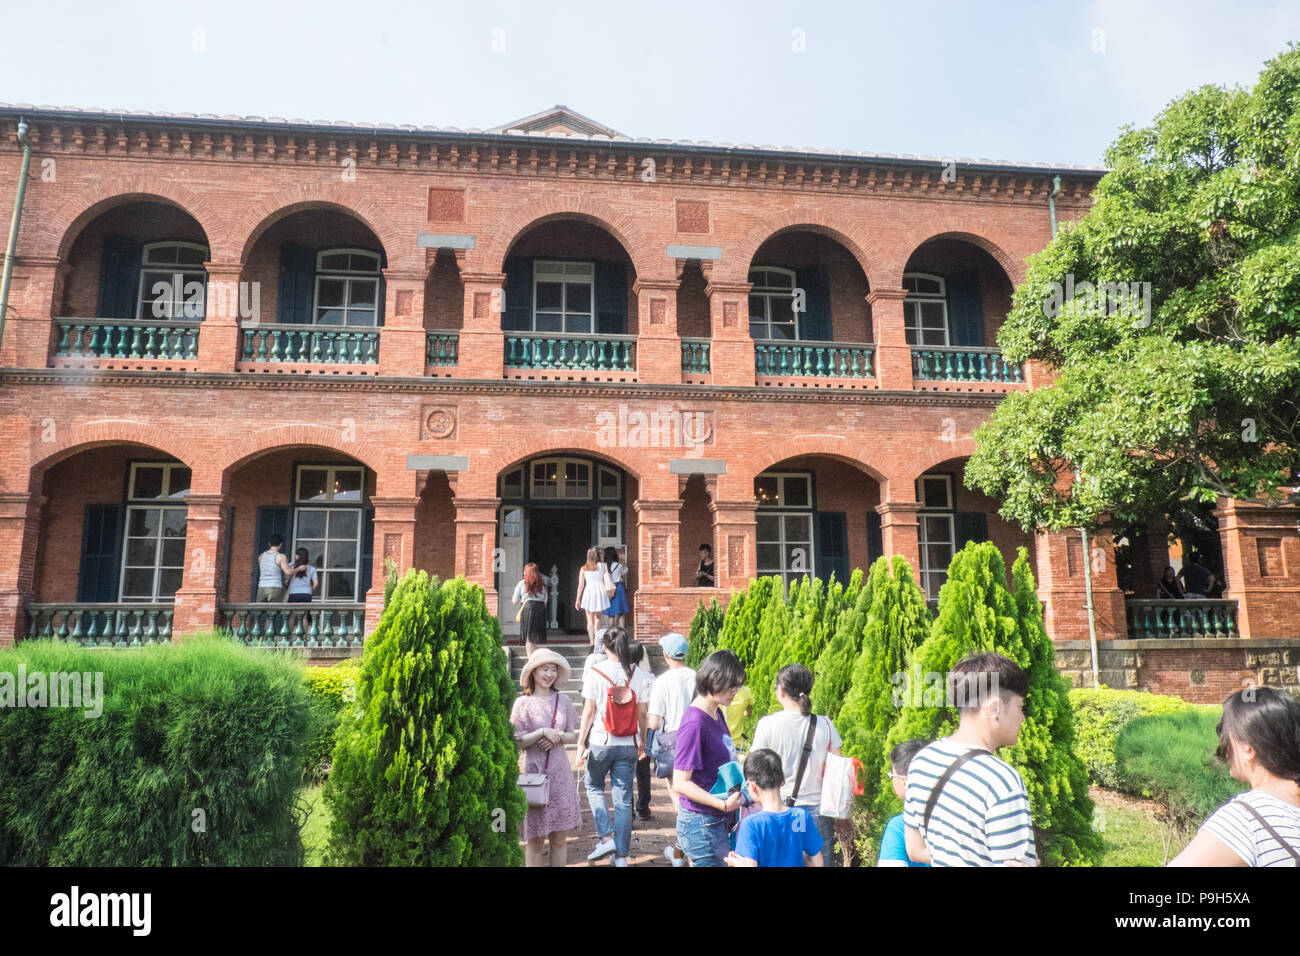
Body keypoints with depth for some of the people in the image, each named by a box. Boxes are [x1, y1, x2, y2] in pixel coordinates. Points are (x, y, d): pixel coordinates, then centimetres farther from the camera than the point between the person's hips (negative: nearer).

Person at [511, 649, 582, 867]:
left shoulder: (563, 700, 6)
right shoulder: (523, 702, -4)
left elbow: (573, 735, 10)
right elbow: (516, 741, -6)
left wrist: (558, 737, -9)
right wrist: (542, 732, -17)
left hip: (560, 774, 3)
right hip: (535, 773, -3)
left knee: (559, 838, 7)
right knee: (535, 840, 3)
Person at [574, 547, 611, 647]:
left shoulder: (583, 569, 7)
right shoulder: (602, 566, 6)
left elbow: (581, 585, 6)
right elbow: (606, 581, 6)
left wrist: (578, 599, 9)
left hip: (589, 592, 0)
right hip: (600, 591, 0)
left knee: (590, 620, 4)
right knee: (598, 618, 18)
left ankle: (592, 643, -4)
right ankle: (596, 639, 14)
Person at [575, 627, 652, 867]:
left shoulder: (595, 672, -8)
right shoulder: (637, 674, 0)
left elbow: (589, 711, -8)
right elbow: (642, 713, 4)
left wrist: (581, 743, -2)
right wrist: (642, 740, 17)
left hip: (601, 742, -2)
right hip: (628, 745, 2)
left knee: (594, 787, 20)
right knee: (623, 798, 9)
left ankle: (606, 836, 6)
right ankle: (621, 854, 12)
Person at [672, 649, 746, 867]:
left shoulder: (717, 714, 8)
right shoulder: (694, 723, -20)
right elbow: (680, 783, -21)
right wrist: (723, 804, -26)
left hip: (718, 822, 9)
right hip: (701, 826, -9)